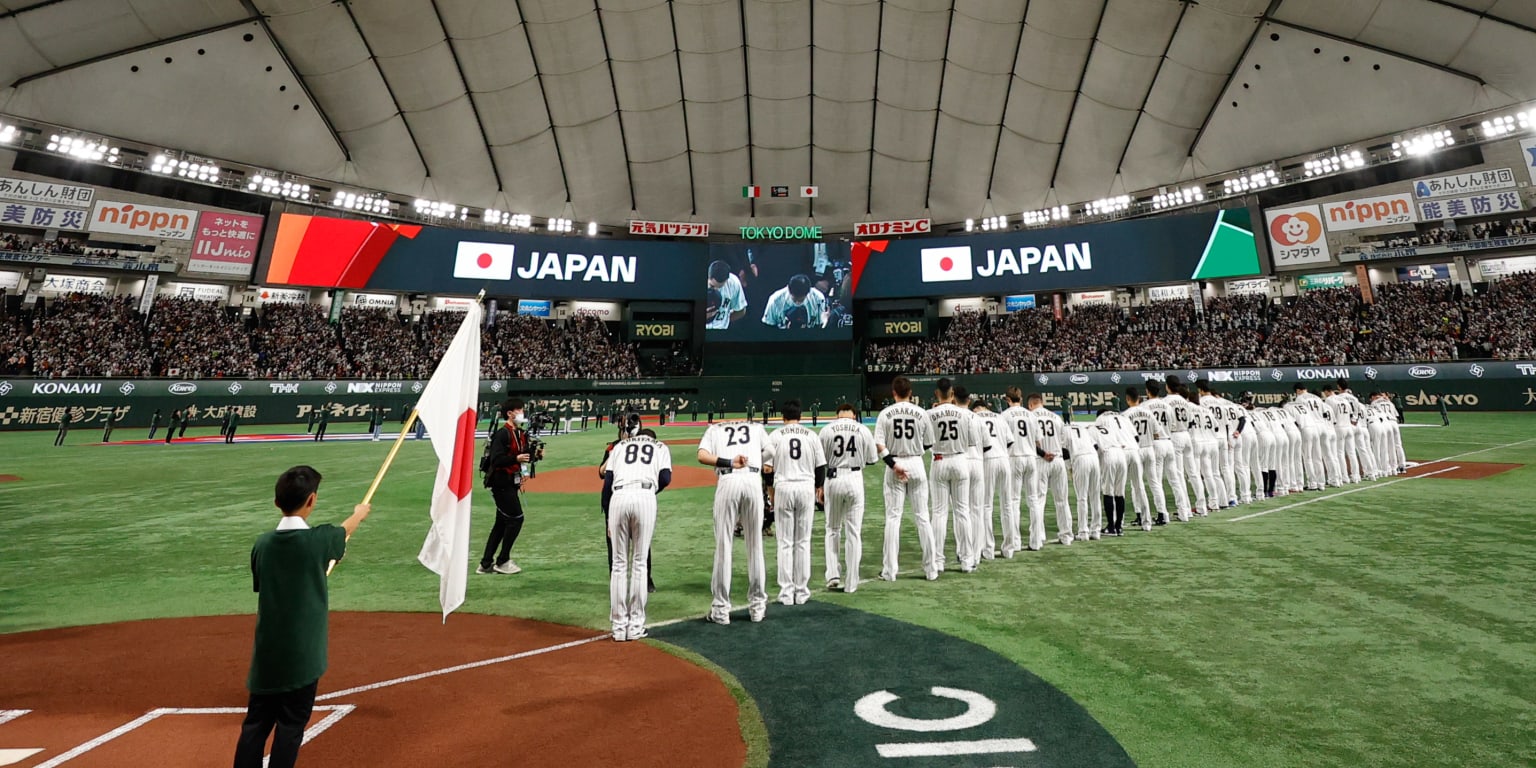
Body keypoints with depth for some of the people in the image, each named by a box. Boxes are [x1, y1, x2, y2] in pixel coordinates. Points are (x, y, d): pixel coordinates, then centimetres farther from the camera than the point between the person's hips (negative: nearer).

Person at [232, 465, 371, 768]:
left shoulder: (262, 543, -2)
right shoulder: (318, 540, -15)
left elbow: (261, 589, 12)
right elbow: (346, 531, 8)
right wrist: (359, 513, 29)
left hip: (267, 652, 5)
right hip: (302, 653, -4)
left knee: (256, 722, 15)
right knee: (291, 725, 8)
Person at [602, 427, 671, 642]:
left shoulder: (619, 445, 29)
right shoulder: (660, 447, 26)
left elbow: (607, 482, 16)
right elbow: (665, 479, 7)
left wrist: (608, 519, 18)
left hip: (618, 497, 1)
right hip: (645, 497, -1)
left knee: (619, 563, 9)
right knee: (639, 563, 8)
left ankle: (619, 626, 13)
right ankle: (636, 626, 12)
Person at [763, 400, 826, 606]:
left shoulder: (775, 436, -1)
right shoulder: (811, 436, 3)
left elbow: (767, 466, -1)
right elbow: (821, 466, 6)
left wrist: (770, 490, 12)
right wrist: (820, 487, 21)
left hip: (783, 488, -1)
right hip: (807, 488, 1)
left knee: (785, 542, 5)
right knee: (803, 542, 9)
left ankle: (786, 592, 7)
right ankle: (802, 591, 13)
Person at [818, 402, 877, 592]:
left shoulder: (827, 429, -2)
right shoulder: (863, 430, -2)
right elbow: (872, 459, 3)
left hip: (833, 479, 0)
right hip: (855, 479, 0)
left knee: (832, 529, 18)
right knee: (853, 532, 7)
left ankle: (833, 574, 9)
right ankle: (851, 583, 11)